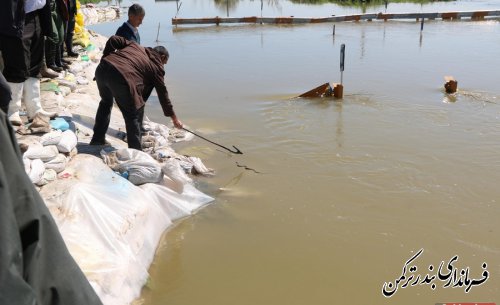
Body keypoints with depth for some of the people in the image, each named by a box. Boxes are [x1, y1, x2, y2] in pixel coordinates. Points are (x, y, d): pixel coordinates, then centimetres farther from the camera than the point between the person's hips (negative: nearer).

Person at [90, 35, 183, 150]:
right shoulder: (156, 67, 15)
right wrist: (174, 118, 26)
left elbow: (113, 40, 18)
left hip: (102, 68, 7)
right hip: (121, 78, -7)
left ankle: (97, 140, 41)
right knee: (133, 117, 10)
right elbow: (163, 93, 18)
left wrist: (106, 58, 22)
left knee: (106, 102, 32)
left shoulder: (135, 46, 28)